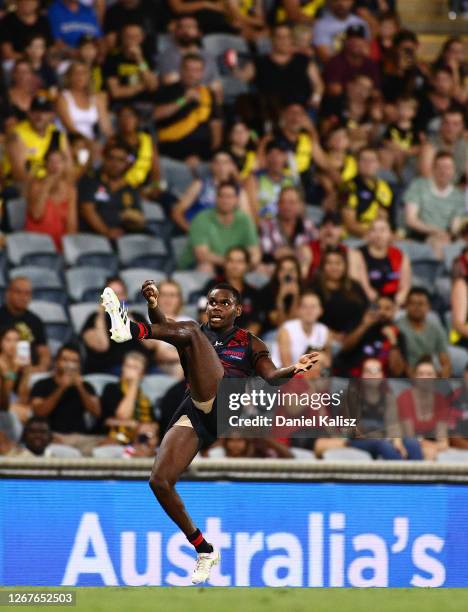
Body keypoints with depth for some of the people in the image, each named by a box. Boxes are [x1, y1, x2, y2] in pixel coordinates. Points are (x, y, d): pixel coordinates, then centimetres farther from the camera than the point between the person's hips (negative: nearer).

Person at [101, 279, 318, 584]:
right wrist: (153, 305, -19)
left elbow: (270, 375, 4)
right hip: (194, 414, 4)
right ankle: (204, 550, 0)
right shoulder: (200, 333, 26)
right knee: (160, 481, -16)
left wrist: (292, 370, -19)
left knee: (190, 332, -17)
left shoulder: (250, 343, 22)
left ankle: (129, 330, -39)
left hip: (226, 404, -4)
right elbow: (164, 326, 4)